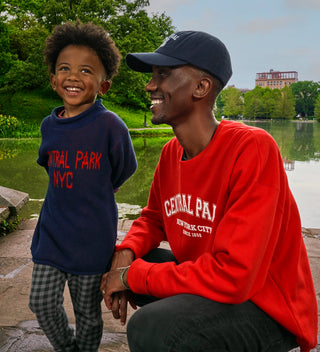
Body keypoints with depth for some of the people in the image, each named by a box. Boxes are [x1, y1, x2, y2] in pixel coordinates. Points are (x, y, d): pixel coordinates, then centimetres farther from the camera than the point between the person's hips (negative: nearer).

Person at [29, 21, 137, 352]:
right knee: (42, 303, 9)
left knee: (88, 313, 12)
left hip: (92, 234, -4)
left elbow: (124, 169, -2)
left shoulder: (109, 125, -16)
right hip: (52, 229, 5)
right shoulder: (49, 125, 0)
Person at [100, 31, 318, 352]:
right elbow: (153, 218, 14)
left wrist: (132, 275, -20)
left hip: (269, 310, -8)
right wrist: (126, 252, -9)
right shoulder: (171, 153, 0)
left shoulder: (252, 149, -25)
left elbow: (231, 276, -30)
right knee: (116, 264, 1)